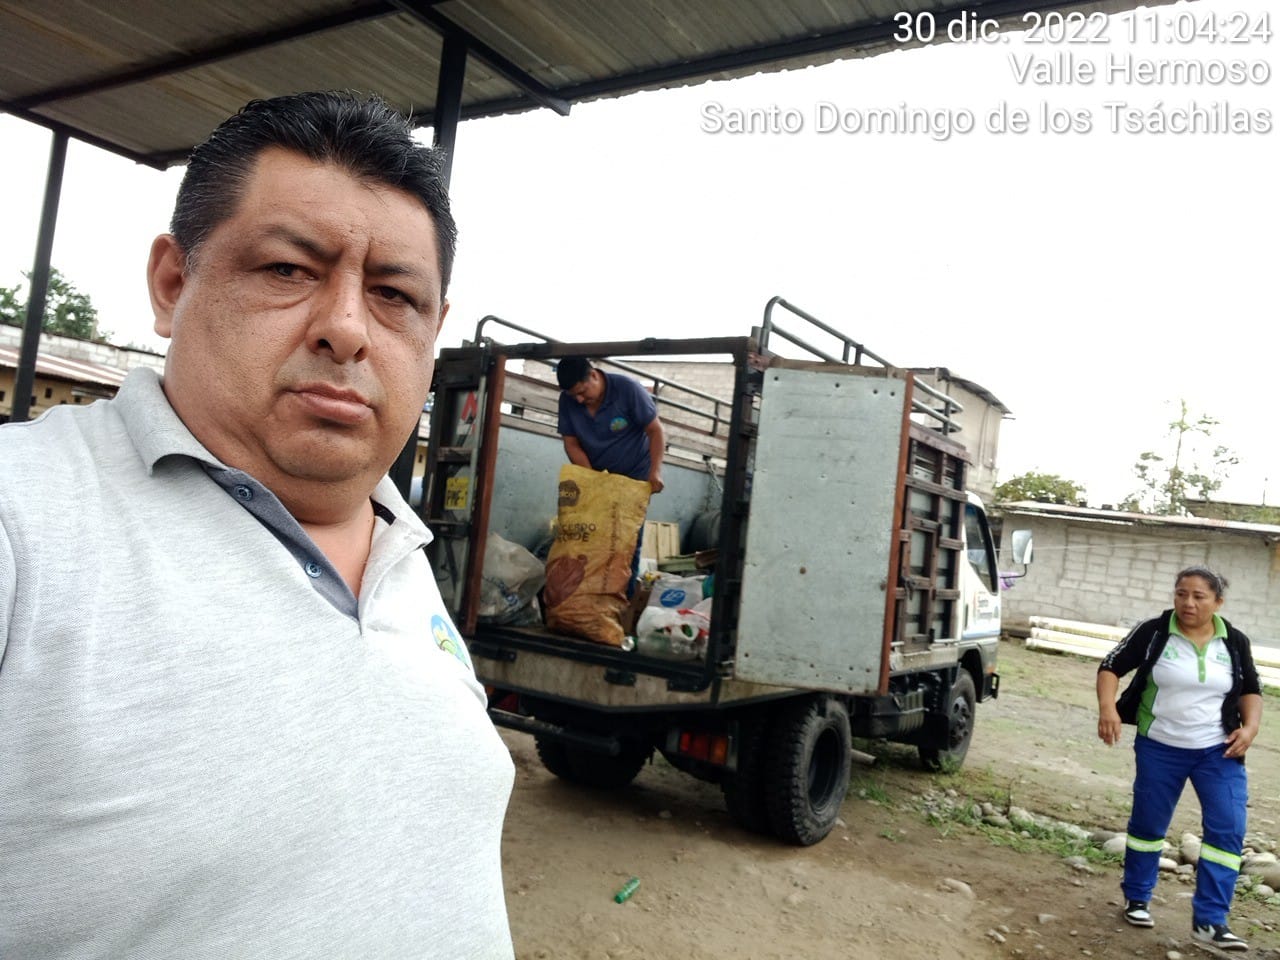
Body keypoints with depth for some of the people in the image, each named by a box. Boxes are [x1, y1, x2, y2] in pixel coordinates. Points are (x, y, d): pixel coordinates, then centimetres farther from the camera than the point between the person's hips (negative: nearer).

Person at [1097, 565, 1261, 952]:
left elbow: (1251, 689, 12)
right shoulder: (1153, 632, -10)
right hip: (1159, 749, -1)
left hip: (1218, 751, 2)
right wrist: (1108, 707, -21)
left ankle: (1210, 920, 2)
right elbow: (1112, 666, -6)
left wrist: (1250, 725, -5)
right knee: (1148, 823, 9)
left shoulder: (1235, 642, -1)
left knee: (1228, 829, -8)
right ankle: (1136, 898, 29)